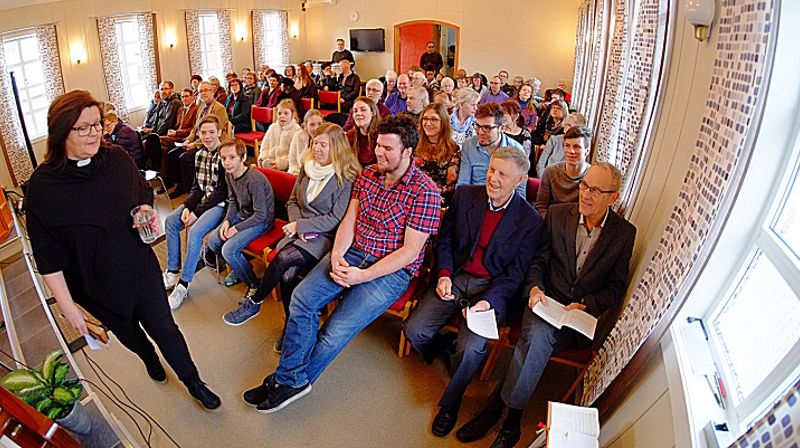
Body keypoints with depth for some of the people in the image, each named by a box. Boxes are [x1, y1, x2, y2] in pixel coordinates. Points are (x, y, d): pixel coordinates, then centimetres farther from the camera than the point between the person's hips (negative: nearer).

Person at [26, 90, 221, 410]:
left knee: (163, 328, 9)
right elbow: (48, 256, -14)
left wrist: (146, 209, -12)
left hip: (141, 269, 1)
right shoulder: (43, 185, -18)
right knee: (127, 332, 24)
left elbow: (144, 192, 11)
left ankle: (193, 382, 29)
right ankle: (149, 358, 57)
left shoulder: (117, 159, -10)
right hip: (95, 285, -1)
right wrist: (67, 306, -12)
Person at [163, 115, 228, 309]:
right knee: (170, 221, -1)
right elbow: (197, 186, 10)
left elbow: (222, 191, -18)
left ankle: (183, 283, -16)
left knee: (195, 231, -26)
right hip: (201, 200, 8)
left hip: (220, 204, -8)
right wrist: (187, 207, -8)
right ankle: (173, 272, 6)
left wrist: (197, 212, -18)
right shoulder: (200, 154, 9)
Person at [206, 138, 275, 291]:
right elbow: (233, 201, 12)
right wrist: (227, 220, -5)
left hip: (262, 221, -9)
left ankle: (254, 284, 2)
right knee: (212, 241, 3)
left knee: (229, 250, -21)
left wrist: (236, 229, -19)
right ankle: (238, 269, 26)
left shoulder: (254, 180, -30)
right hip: (242, 214, 9)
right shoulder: (229, 175, -3)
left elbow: (260, 215, -26)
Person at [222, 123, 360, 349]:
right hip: (300, 232, 5)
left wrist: (301, 225, -12)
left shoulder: (347, 178, -9)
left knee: (283, 258, -29)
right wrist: (298, 226, -3)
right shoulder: (307, 166, 11)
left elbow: (336, 219, -12)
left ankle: (254, 303, -5)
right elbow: (293, 202, 16)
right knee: (287, 274, -23)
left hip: (325, 237, -5)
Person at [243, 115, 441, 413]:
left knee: (336, 331, -17)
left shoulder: (424, 190, -13)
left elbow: (410, 250, -15)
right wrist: (337, 254, -11)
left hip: (392, 270, -5)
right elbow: (349, 220, 8)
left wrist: (363, 276, -19)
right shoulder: (368, 174, 8)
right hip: (352, 254, 6)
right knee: (302, 296, -16)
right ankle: (293, 379, -3)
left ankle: (290, 381, 9)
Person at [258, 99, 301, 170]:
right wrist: (263, 158, 0)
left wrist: (281, 162, -19)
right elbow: (265, 145, 19)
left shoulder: (296, 130, -5)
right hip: (270, 162, 5)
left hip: (285, 166, -5)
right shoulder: (272, 127, 15)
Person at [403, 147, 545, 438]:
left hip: (493, 288, -3)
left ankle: (450, 402, 9)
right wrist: (444, 275, -7)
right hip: (455, 277, 3)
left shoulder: (531, 221, -7)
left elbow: (515, 274, -5)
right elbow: (445, 239, 8)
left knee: (471, 349, -24)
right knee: (414, 330, -13)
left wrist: (488, 300, -19)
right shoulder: (465, 195, 1)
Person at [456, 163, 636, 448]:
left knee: (538, 341, -29)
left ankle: (496, 406, -11)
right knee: (537, 336, -31)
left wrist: (586, 305, -10)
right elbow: (538, 260, 6)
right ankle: (511, 420, -15)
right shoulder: (557, 214, 2)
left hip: (584, 312, -1)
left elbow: (616, 287, 5)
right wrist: (534, 287, -13)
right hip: (546, 300, 1)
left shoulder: (624, 233, 1)